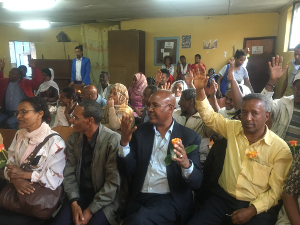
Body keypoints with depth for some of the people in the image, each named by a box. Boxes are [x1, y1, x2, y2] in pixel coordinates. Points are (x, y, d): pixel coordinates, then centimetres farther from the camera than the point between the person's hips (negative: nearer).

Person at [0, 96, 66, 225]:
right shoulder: (19, 135, 6)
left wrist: (23, 174, -14)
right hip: (17, 190, 5)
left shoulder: (54, 141, -14)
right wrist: (15, 179, -17)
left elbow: (54, 179, -17)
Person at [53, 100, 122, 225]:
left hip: (106, 198, -4)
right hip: (80, 193, 4)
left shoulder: (113, 140, -19)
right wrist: (74, 202, -11)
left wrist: (91, 210, -17)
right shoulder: (73, 139, -1)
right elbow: (69, 173, 0)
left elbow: (113, 182, -18)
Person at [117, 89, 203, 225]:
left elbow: (197, 182, -6)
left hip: (170, 200, -2)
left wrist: (187, 164, -28)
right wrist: (124, 142, -15)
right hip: (138, 198, 3)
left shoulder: (190, 137, -3)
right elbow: (127, 170, 1)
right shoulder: (140, 132, 5)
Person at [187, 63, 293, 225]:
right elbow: (209, 116, 1)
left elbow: (276, 190, -6)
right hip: (223, 198, 2)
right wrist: (200, 90, -14)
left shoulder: (280, 149, -8)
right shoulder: (233, 128, 1)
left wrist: (252, 210, -16)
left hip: (258, 207, -2)